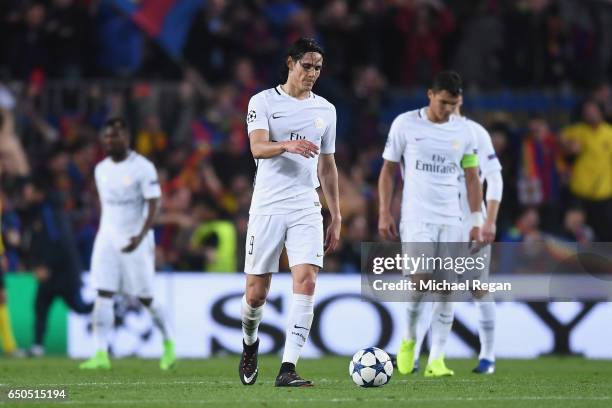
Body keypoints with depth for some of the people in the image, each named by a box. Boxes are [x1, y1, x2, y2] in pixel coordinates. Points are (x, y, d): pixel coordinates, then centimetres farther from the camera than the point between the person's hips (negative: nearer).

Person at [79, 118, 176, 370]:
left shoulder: (142, 168, -10)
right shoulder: (101, 169, 9)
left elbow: (153, 207, -13)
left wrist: (141, 236, -25)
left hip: (135, 240, -5)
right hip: (107, 237, 5)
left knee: (145, 298, 2)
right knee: (103, 295, -7)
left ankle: (168, 342, 27)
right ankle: (101, 354, -10)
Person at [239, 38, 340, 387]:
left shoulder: (326, 110, 13)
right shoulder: (264, 102, 0)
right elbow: (258, 148, -16)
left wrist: (336, 218, 17)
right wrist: (288, 145, -36)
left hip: (307, 209, 3)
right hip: (267, 208, -2)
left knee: (306, 282, -16)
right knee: (257, 293, 1)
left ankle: (288, 369, -18)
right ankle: (250, 342, 34)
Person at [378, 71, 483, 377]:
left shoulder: (463, 131, 7)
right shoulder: (405, 124, -1)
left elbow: (472, 179, 13)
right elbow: (388, 170, 5)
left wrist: (476, 222, 7)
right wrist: (384, 213, -2)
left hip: (452, 220, 3)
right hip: (416, 217, -3)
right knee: (421, 279, -18)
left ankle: (436, 360, 1)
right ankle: (409, 338, 7)